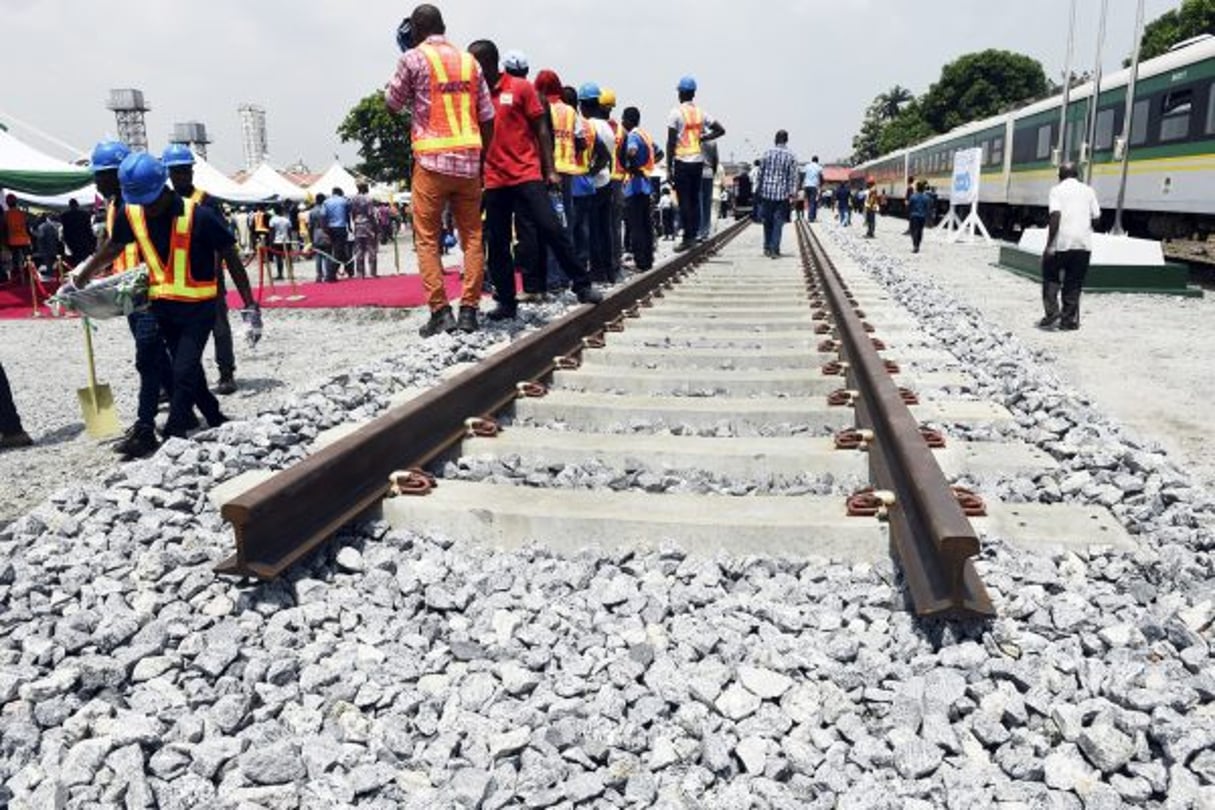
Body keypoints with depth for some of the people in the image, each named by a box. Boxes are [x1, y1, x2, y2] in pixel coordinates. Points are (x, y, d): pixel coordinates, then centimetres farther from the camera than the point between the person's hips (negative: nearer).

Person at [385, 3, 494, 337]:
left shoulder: (413, 58, 0)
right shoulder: (469, 60, 12)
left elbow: (393, 104, 12)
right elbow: (487, 118, 10)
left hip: (432, 160, -3)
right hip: (469, 160, 4)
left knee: (427, 239, 2)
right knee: (473, 236, 7)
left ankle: (439, 311, -4)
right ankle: (469, 310, 4)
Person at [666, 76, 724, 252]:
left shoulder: (676, 113, -7)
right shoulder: (701, 113, 9)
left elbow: (671, 142, -10)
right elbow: (720, 130, 11)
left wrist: (669, 168, -7)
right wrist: (702, 138, 10)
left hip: (682, 161, -5)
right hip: (698, 160, 5)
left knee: (684, 200, -3)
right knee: (695, 199, 11)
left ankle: (688, 238, -4)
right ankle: (694, 235, 14)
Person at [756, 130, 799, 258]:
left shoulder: (767, 153, 1)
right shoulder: (791, 156, -2)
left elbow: (760, 173, 5)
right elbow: (793, 177, -4)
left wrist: (760, 189, 13)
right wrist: (792, 193, 0)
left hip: (767, 192, 2)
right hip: (782, 194, -2)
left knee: (767, 221, 13)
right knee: (778, 222, 1)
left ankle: (767, 248, 17)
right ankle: (774, 249, -4)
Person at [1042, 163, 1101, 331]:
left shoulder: (1057, 190, 0)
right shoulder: (1088, 190, 12)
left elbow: (1056, 216, -13)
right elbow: (1096, 218, 7)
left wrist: (1049, 244, -14)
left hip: (1062, 242, -3)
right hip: (1083, 244, 3)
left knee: (1050, 276, 12)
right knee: (1073, 282, 9)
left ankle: (1052, 311, -1)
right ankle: (1070, 319, 10)